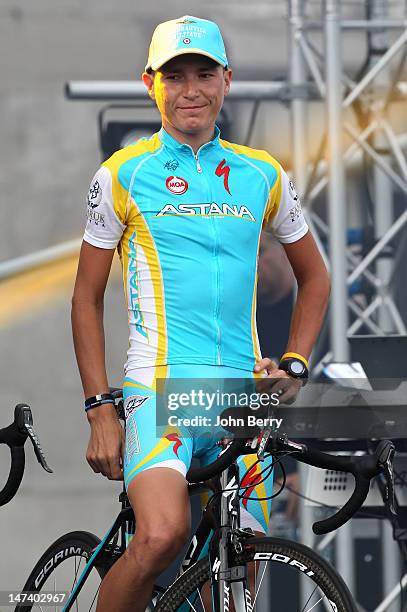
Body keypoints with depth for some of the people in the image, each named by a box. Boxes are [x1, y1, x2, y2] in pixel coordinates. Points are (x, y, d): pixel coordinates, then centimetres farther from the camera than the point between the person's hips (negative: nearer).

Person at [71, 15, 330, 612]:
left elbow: (314, 277, 25)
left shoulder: (263, 176, 12)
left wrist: (294, 365, 10)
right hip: (158, 385, -4)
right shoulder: (124, 175, 4)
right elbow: (87, 299, 8)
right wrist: (99, 409, -1)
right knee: (163, 535, -28)